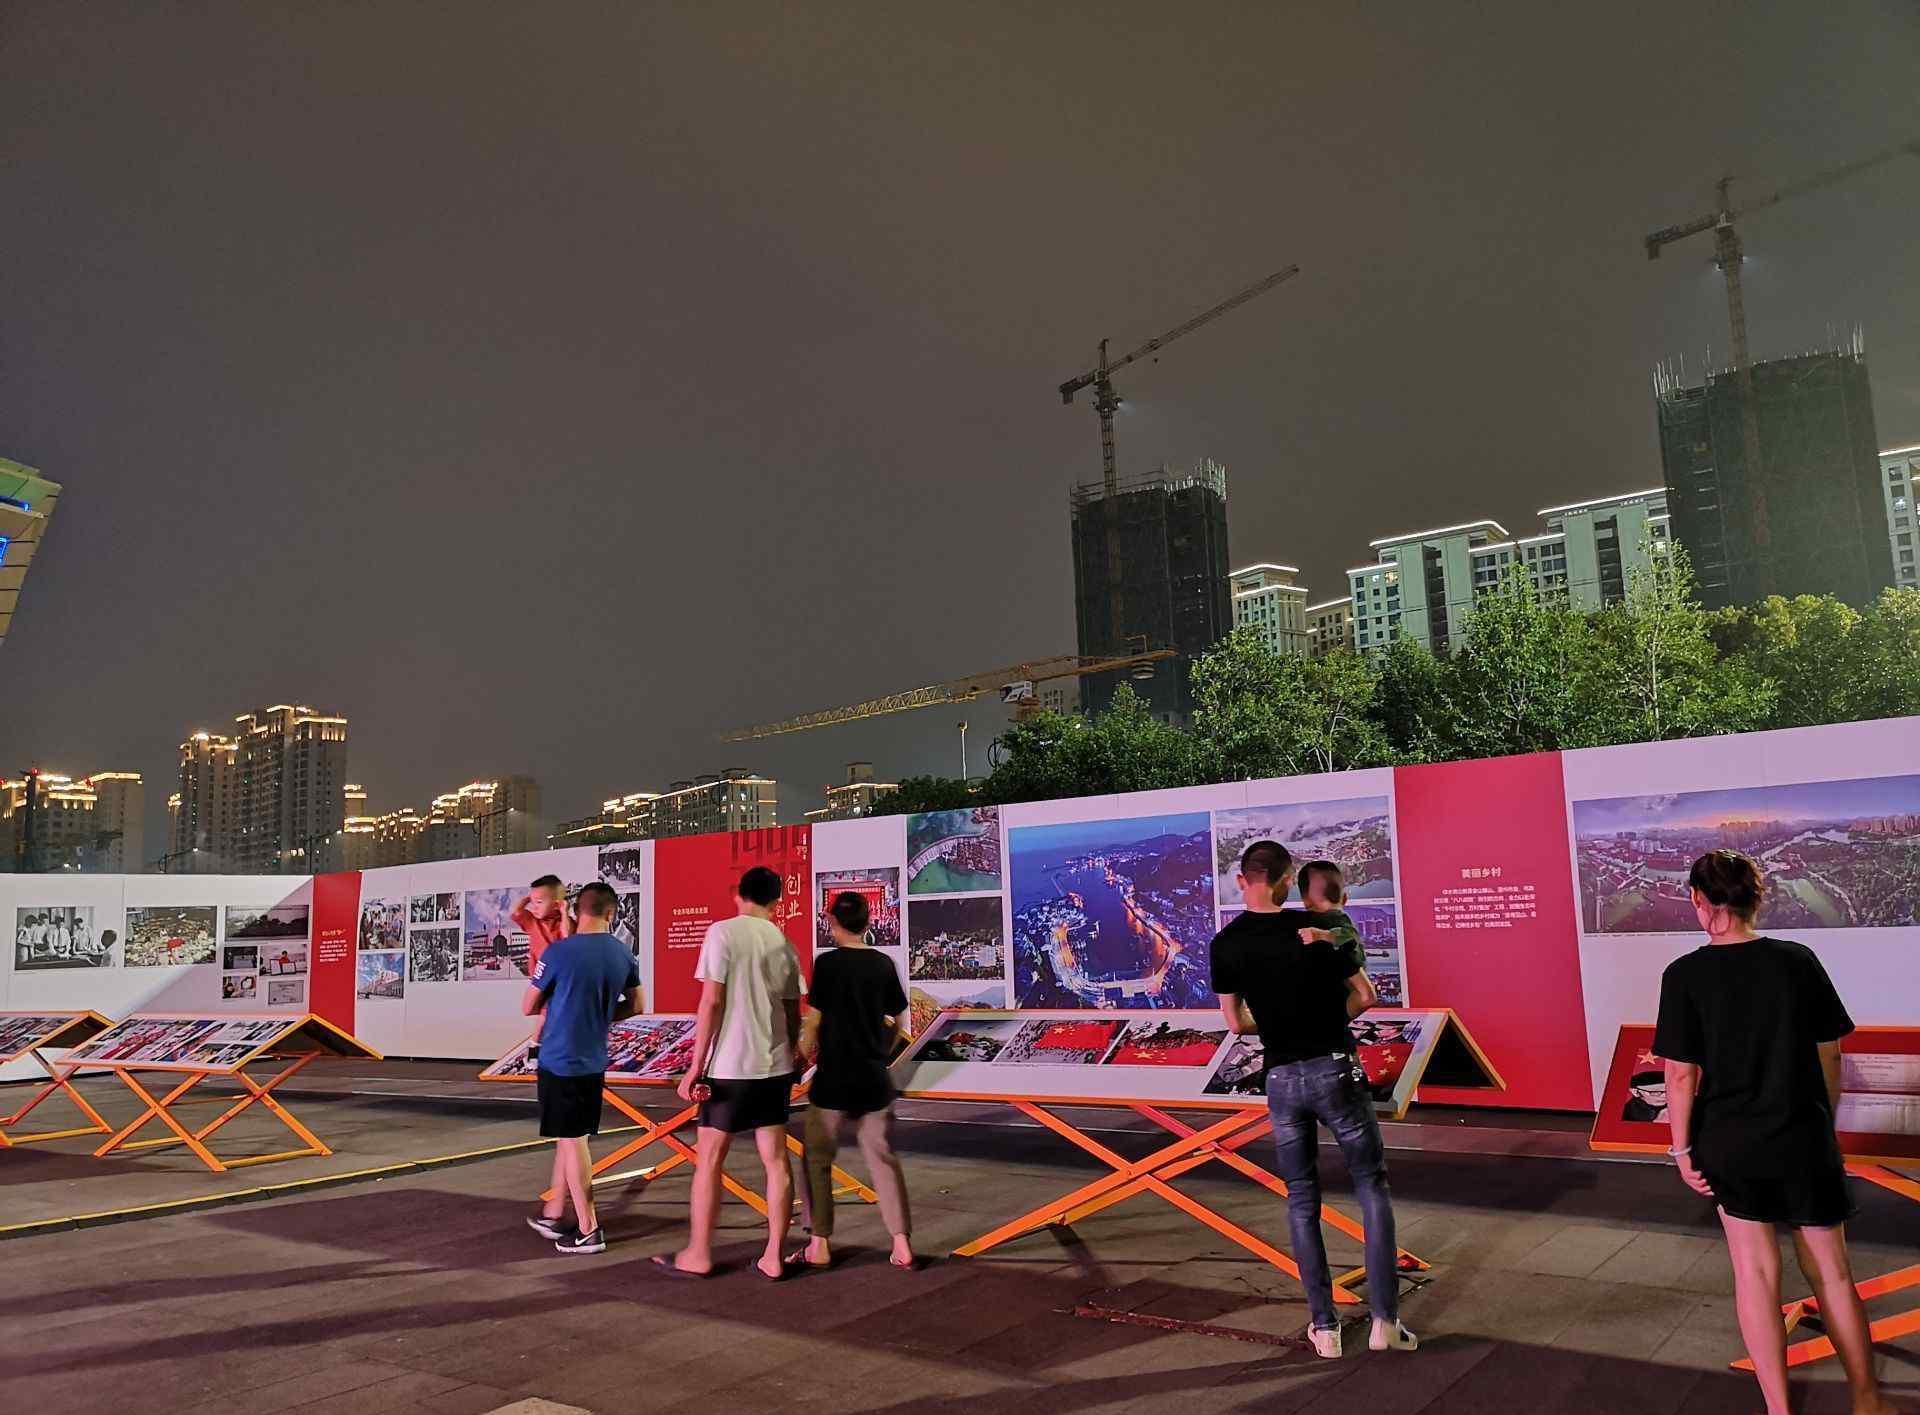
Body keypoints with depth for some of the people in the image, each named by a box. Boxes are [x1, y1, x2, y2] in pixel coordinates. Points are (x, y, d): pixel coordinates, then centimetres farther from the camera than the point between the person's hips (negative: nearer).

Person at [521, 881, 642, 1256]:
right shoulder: (623, 955, 0)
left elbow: (528, 1007, -3)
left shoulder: (558, 953, -15)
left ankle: (588, 1231, 6)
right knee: (569, 1137, 19)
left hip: (560, 1060, -5)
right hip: (594, 1061, 5)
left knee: (571, 1141, 2)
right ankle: (555, 1214, 31)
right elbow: (634, 1006, 13)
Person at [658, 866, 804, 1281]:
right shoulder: (784, 944, 8)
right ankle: (774, 1257, 13)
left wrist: (696, 1065, -9)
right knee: (776, 1160, 9)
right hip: (775, 1065, 5)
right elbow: (793, 1015, 11)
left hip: (731, 1065, -5)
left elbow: (711, 1003, -13)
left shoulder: (723, 933, -8)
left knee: (709, 1159, 8)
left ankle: (698, 1255, 15)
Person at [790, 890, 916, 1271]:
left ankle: (819, 1245, 12)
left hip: (833, 1079, -4)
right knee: (884, 1159, 11)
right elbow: (898, 1023, 8)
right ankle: (902, 1244, 8)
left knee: (817, 1160, 10)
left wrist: (805, 1053, 9)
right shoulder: (884, 964, 2)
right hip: (875, 1081, 4)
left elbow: (814, 1020, -9)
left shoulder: (828, 963, -11)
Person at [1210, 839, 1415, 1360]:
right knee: (1371, 1187, 11)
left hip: (1281, 1079, 2)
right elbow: (1364, 996, 0)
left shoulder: (1226, 945, -2)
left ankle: (1324, 1326, 16)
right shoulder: (1314, 930, -8)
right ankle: (1385, 1320, 9)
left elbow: (1236, 1023, 6)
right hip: (1335, 1071, -2)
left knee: (1301, 1201, 13)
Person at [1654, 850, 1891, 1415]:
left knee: (1756, 1273, 10)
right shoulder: (1799, 960, -6)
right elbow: (1829, 1056, 2)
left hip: (1732, 1143, -2)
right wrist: (1823, 1125, 16)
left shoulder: (1685, 975, -14)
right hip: (1805, 1140, 2)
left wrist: (1683, 1149, -3)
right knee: (1831, 1270, 16)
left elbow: (1681, 1075, -13)